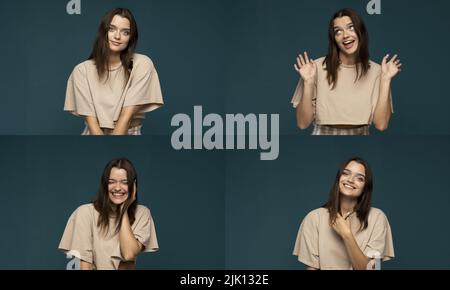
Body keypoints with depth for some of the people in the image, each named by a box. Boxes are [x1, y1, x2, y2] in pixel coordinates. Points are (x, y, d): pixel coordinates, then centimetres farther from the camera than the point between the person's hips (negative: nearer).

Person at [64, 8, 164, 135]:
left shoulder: (142, 65, -4)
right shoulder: (82, 70, 0)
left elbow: (127, 116, -9)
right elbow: (91, 120, -6)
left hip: (129, 134, -1)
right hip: (94, 134, 1)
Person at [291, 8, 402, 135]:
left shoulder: (376, 71, 0)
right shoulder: (318, 67, -5)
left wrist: (386, 80, -10)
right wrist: (308, 82, -15)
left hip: (360, 134, 1)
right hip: (323, 134, 0)